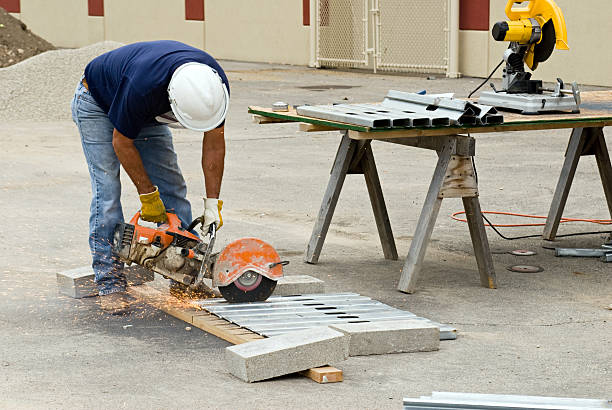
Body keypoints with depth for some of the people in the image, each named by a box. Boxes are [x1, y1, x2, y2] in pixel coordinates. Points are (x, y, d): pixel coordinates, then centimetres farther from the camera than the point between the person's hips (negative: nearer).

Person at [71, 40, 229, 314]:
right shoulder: (142, 86, -45)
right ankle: (110, 284, -10)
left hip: (147, 113, 6)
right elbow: (121, 142, -27)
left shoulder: (216, 85, -29)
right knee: (107, 190, -14)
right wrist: (147, 195, -20)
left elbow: (214, 141, -15)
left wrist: (213, 203, -16)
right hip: (98, 104, -5)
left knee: (171, 186, -2)